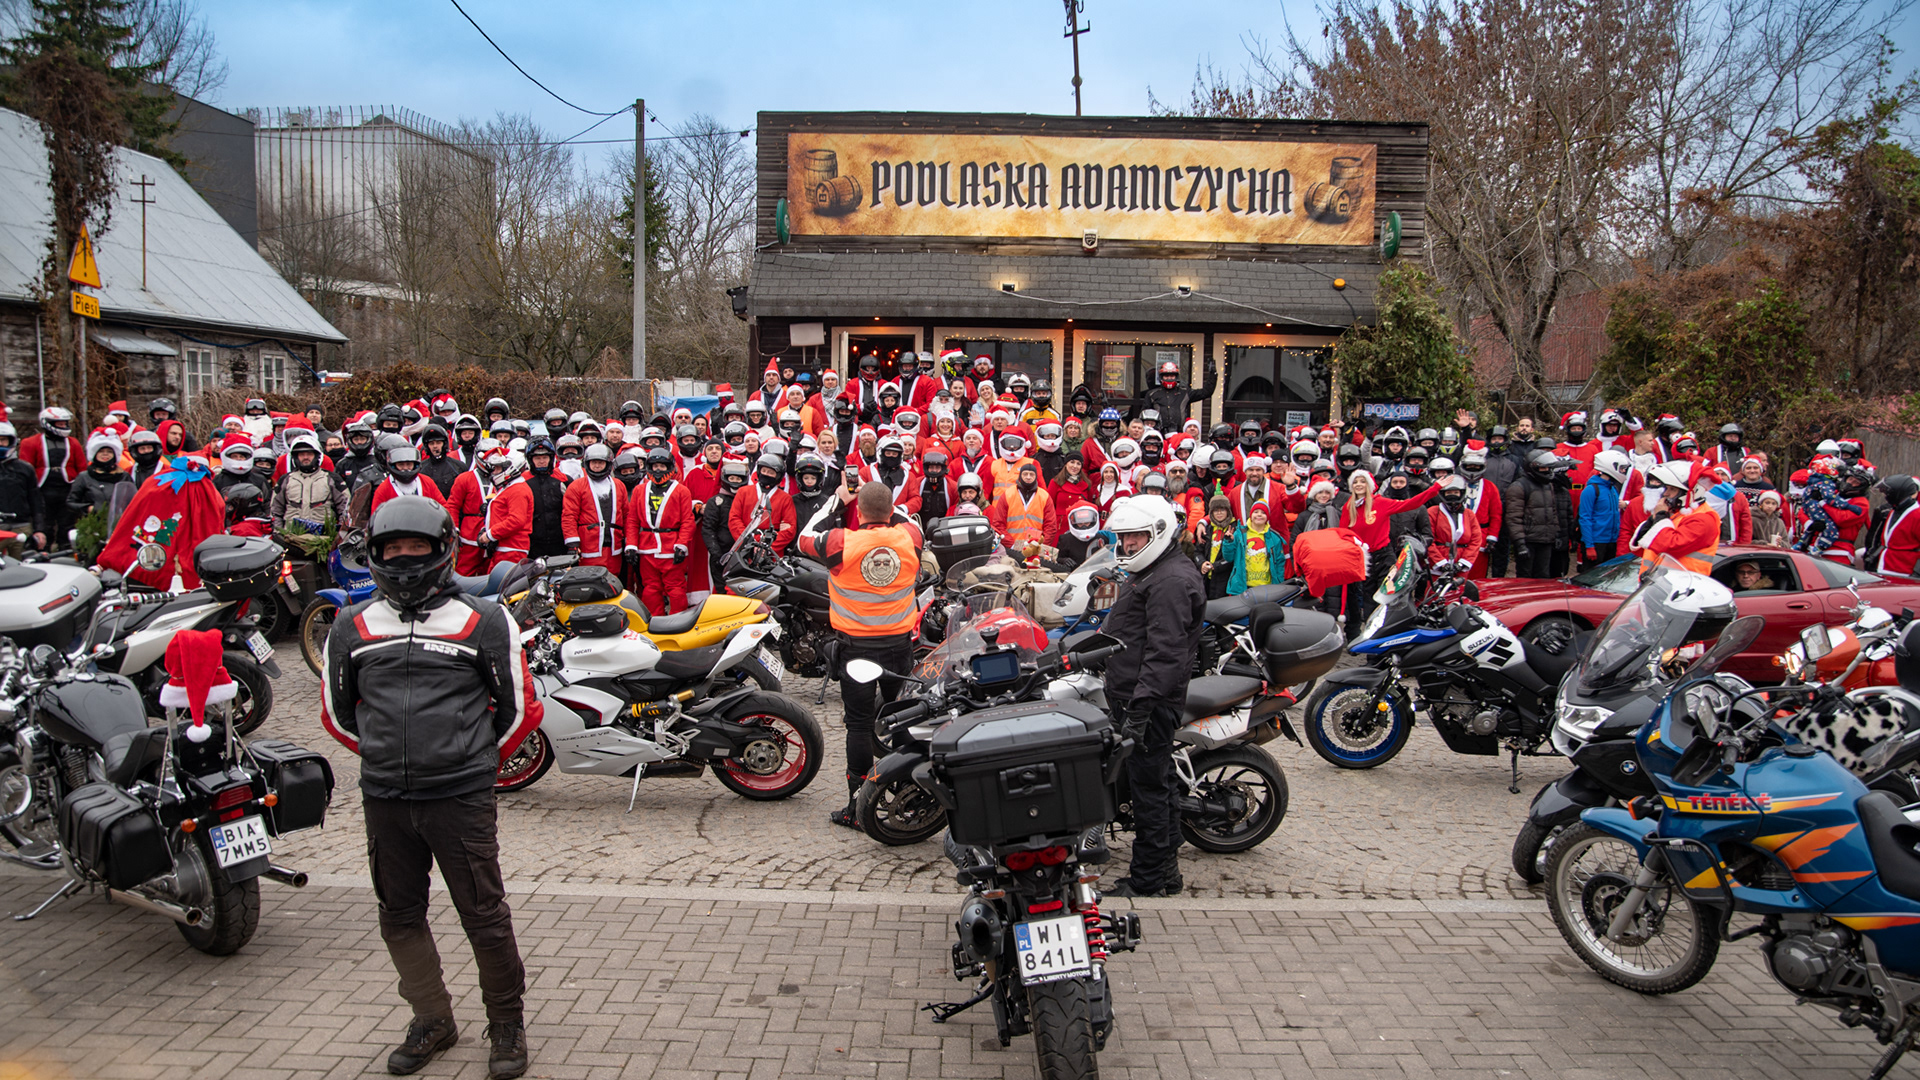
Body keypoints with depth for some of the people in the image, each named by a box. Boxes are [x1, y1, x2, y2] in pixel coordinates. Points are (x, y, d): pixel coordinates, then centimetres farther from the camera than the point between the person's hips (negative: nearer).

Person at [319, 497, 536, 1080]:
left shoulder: (484, 621, -1)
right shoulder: (352, 627, 8)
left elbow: (521, 708, 6)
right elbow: (336, 711, 20)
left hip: (462, 798, -4)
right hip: (383, 801, 4)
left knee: (485, 917, 1)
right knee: (401, 918, 14)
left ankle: (507, 1022, 20)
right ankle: (433, 1020, 32)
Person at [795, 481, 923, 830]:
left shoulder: (841, 543, -15)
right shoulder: (910, 537, -6)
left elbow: (805, 540, 6)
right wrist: (880, 496, 22)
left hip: (856, 646, -3)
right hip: (900, 643, 3)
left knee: (860, 723, 2)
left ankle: (859, 807, 5)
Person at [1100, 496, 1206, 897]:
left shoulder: (1171, 580, -16)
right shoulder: (1148, 573, 20)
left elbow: (1165, 652, -23)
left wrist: (1140, 708, -27)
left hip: (1151, 701, -11)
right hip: (1138, 699, 11)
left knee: (1148, 788, -6)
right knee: (1158, 782, 16)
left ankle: (1146, 883, 0)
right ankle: (1166, 871, 25)